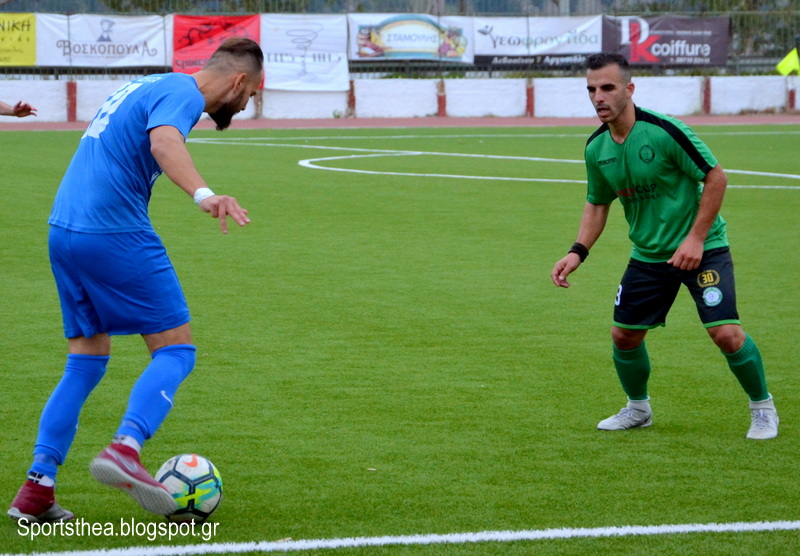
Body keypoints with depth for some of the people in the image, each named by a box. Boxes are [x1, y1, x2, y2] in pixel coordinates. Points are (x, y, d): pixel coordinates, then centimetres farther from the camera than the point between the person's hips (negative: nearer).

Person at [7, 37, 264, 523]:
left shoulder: (149, 86, 22)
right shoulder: (183, 94, -8)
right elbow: (164, 141, -30)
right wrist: (204, 195, -45)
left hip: (62, 230, 9)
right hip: (116, 235, -9)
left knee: (87, 361, 15)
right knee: (176, 351, -4)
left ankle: (37, 488, 8)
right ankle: (125, 450, -25)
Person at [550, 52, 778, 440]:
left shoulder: (664, 131, -22)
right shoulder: (596, 148, -3)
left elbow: (715, 177, -16)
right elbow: (597, 204, 13)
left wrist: (696, 239, -18)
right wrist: (577, 252, -1)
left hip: (700, 248, -6)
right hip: (648, 255, 6)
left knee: (726, 333, -16)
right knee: (624, 335, 5)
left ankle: (763, 408, 7)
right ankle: (638, 408, 32)